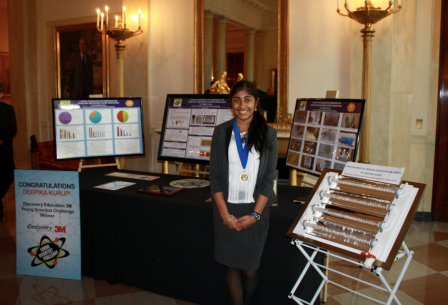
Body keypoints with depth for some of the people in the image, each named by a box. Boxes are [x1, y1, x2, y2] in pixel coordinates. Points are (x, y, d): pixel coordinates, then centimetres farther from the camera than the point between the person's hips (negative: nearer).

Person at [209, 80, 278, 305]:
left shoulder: (268, 134, 0)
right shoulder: (221, 132, 1)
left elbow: (268, 178, -2)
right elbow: (215, 177, -1)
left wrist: (254, 214, -9)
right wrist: (225, 214, -8)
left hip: (255, 210, 0)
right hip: (227, 209, 1)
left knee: (250, 269, 6)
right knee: (232, 266, 7)